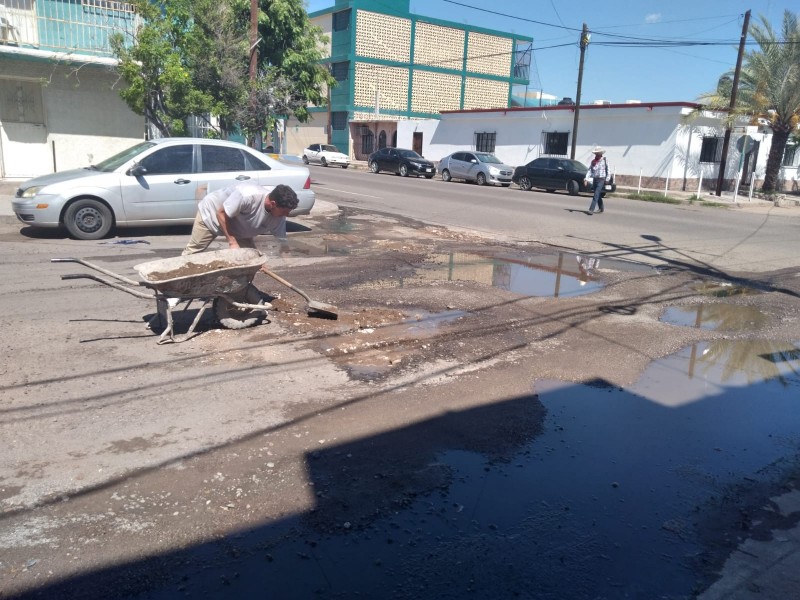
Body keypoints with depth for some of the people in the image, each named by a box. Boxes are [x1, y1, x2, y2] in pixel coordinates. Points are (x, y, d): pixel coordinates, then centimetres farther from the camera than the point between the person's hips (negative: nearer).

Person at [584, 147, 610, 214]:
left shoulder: (604, 160, -3)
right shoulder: (593, 161, 10)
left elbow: (608, 170, -2)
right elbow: (589, 170, 4)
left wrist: (607, 179, -6)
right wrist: (587, 178, -8)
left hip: (601, 180, -5)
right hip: (594, 179, 5)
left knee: (596, 195, -14)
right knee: (598, 195, 16)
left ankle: (591, 209, -20)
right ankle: (601, 208, 32)